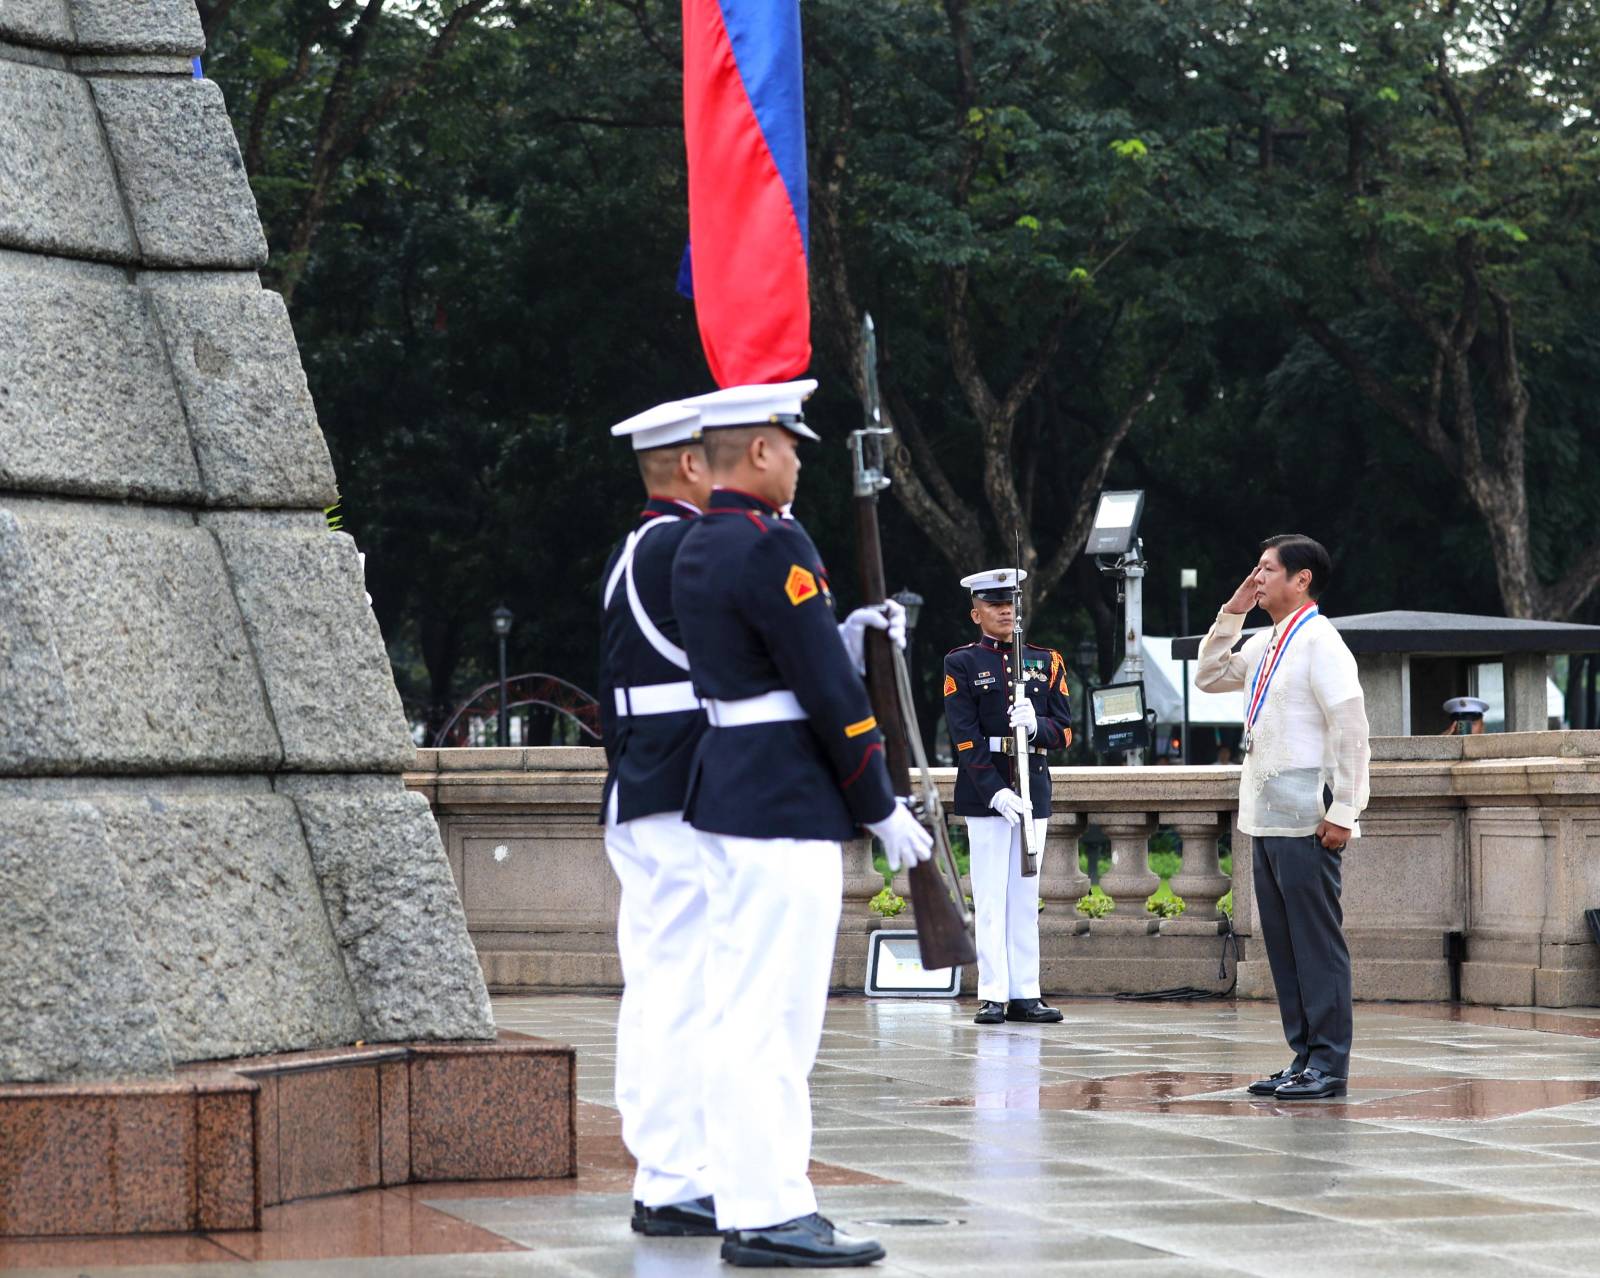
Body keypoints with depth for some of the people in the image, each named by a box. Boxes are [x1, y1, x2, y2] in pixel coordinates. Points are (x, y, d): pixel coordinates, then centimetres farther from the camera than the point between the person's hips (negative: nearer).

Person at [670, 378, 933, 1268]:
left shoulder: (696, 551, 14)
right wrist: (884, 809, -9)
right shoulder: (773, 548, -16)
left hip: (727, 795, 10)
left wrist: (845, 637, 9)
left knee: (746, 1011, 11)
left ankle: (754, 1202, 15)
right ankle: (771, 1217, -7)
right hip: (787, 810, -10)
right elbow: (827, 691, -15)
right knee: (772, 1014, -8)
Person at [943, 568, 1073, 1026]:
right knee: (991, 896, -4)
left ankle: (1025, 994, 7)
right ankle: (993, 995, -3)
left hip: (1033, 788, 4)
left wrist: (1036, 725, -16)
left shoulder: (1046, 662, 12)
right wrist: (995, 791, -17)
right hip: (985, 791, -4)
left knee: (1025, 895, 6)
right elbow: (965, 737, -8)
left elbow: (1065, 730, 7)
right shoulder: (961, 664, 0)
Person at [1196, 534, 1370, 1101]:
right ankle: (1304, 1059, 15)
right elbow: (1210, 677, 28)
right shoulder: (1266, 645, 16)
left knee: (1316, 942, -6)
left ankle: (1328, 1065, -4)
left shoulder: (1319, 643, -11)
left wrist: (1341, 811, -19)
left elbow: (1351, 728, -16)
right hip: (1267, 819, 9)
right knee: (1282, 943, 10)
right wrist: (1231, 614, 16)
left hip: (1307, 823, -9)